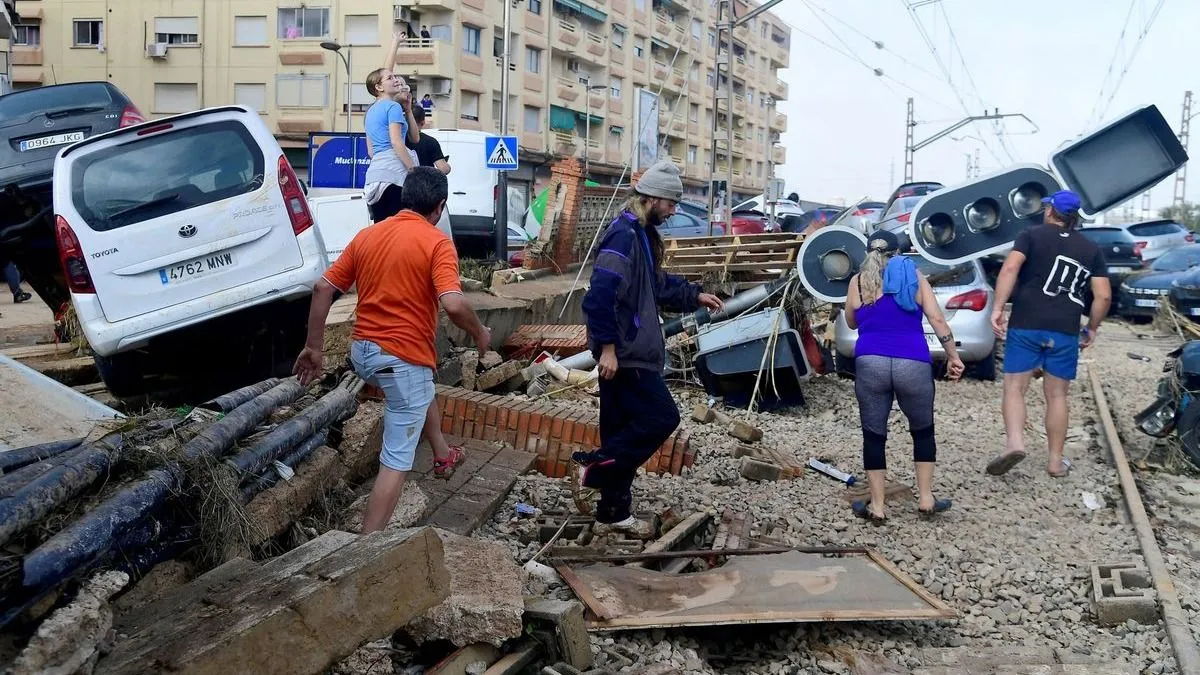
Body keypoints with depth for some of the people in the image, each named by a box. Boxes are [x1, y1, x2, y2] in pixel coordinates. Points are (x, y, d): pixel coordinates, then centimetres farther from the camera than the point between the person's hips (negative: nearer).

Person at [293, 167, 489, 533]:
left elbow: (323, 289, 4)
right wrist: (480, 333, -5)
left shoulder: (366, 235, 7)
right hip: (403, 359, -7)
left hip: (362, 352, 7)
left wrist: (313, 347, 11)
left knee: (423, 389, 37)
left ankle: (442, 457, 52)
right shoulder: (437, 243, -11)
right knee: (396, 460, 0)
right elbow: (453, 305, -24)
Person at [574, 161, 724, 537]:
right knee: (661, 418, -6)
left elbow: (657, 284, 30)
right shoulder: (623, 235, -17)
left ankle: (613, 514, 20)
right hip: (623, 353, -10)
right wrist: (607, 346, -24)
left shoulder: (643, 235, 15)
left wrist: (695, 296, 26)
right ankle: (592, 466, 1)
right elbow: (601, 295, -24)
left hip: (631, 352, 10)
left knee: (624, 430, 12)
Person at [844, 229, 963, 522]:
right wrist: (953, 356, 7)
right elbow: (937, 318, 2)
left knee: (874, 436, 8)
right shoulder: (914, 275, 9)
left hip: (870, 364, 0)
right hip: (913, 364, 1)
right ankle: (925, 499, 20)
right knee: (923, 431, 19)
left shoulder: (858, 281, 10)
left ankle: (876, 506, 11)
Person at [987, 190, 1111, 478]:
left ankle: (1014, 443, -19)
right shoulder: (1091, 249, 14)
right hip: (1065, 332, 3)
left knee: (1015, 388, 3)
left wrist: (998, 308, -14)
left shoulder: (1031, 235, 5)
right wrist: (1092, 328, 20)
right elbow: (1104, 295, 8)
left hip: (1025, 325, -2)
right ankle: (1056, 461, 16)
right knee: (1056, 395, 11)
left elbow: (1010, 268, -12)